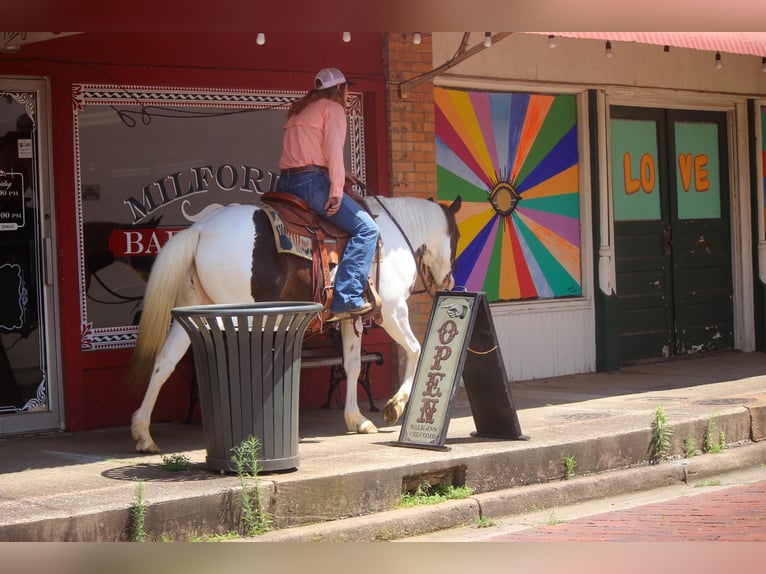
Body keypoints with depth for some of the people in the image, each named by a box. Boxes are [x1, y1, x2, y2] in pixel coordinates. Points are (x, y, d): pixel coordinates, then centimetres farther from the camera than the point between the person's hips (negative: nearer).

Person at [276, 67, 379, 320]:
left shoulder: (298, 110, 27)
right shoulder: (333, 108, 4)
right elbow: (334, 148, -11)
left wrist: (337, 175, 23)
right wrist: (337, 189, -18)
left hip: (284, 183, 9)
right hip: (311, 182, -9)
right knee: (366, 228, -10)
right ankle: (345, 299, -21)